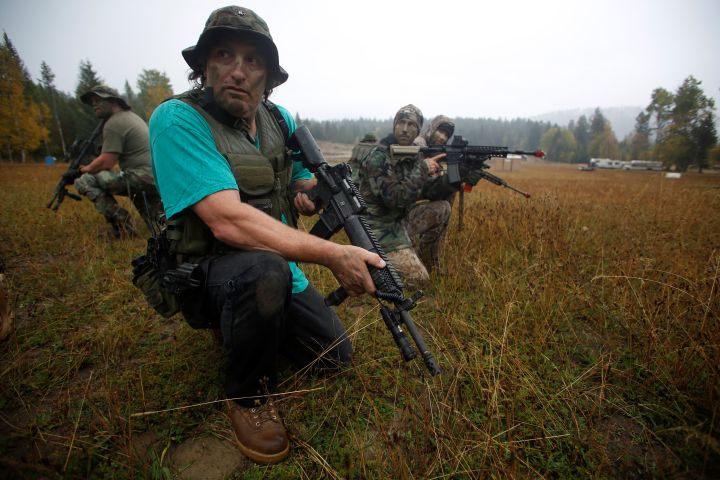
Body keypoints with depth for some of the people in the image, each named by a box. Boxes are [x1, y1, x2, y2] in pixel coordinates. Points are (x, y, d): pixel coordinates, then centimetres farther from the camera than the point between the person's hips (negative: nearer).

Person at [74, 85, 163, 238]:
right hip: (159, 179, 10)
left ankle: (121, 222, -7)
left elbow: (106, 163, -12)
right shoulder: (132, 116, 22)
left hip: (143, 177, -10)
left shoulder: (113, 123, -7)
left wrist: (84, 169, 6)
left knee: (84, 180, -3)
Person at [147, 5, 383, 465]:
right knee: (264, 270, -40)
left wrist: (310, 192, -15)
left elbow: (306, 182, 11)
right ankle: (249, 395, -8)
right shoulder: (177, 119, -19)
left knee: (335, 356, 8)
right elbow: (227, 220, -33)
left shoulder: (281, 119, 0)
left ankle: (245, 324, 30)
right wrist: (334, 254, -37)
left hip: (277, 270, 6)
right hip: (207, 272, -6)